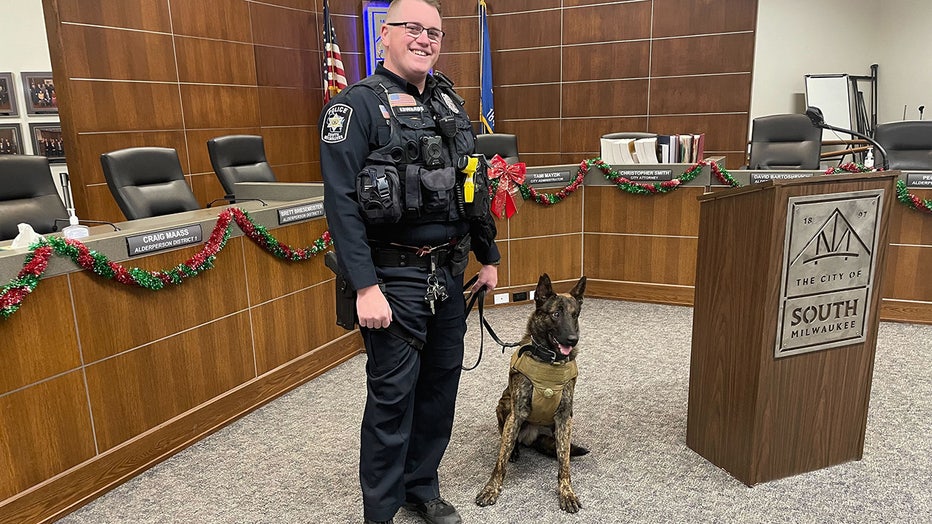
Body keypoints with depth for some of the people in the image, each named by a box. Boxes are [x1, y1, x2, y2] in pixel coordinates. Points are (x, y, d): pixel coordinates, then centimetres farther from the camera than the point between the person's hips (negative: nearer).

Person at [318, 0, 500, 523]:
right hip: (396, 277, -6)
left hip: (450, 273, 7)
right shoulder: (358, 104, -8)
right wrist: (365, 286, -21)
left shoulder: (451, 103, 13)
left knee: (441, 383, 15)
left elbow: (475, 185, 18)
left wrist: (489, 257, 17)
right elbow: (341, 201, -16)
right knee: (393, 396, 2)